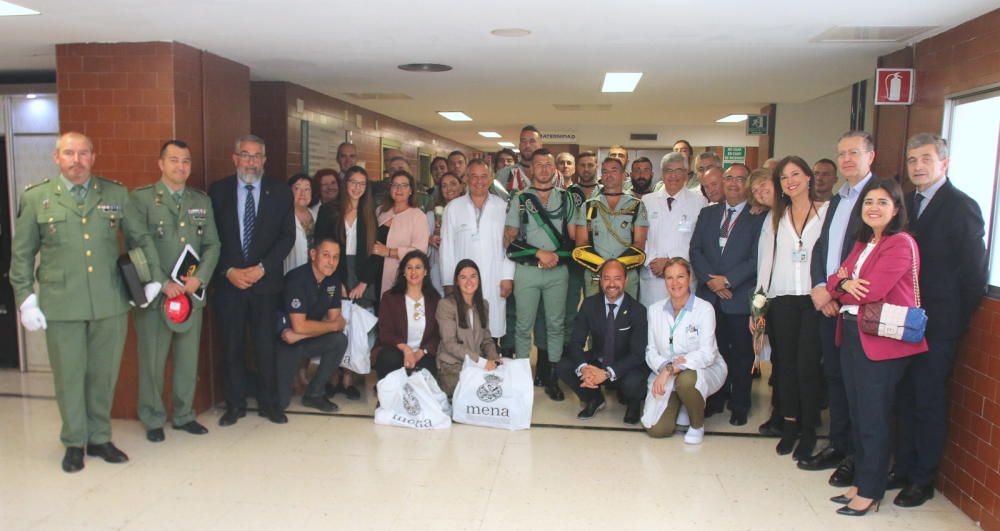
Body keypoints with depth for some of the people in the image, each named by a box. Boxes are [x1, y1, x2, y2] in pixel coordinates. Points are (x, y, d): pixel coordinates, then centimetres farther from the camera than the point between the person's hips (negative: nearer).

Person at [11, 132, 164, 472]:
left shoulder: (116, 194, 6)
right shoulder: (36, 198, 3)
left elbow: (140, 238, 13)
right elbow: (21, 254, 6)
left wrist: (154, 277, 8)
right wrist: (25, 299, 1)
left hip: (110, 303, 1)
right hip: (61, 305, -1)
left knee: (104, 375, 10)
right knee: (69, 376, 7)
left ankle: (99, 439, 26)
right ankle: (74, 443, 25)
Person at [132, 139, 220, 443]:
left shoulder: (202, 201, 12)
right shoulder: (141, 198, -1)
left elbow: (212, 245, 9)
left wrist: (199, 278, -7)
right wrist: (162, 283, -14)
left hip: (191, 292, 4)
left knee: (188, 358, 10)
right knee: (152, 359, 4)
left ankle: (184, 415, 24)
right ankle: (153, 420, 19)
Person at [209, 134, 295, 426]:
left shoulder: (280, 191, 3)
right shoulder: (218, 190, 4)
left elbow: (287, 236, -1)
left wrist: (262, 268, -11)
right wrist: (229, 270, -10)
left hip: (266, 280, 0)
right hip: (228, 280, 1)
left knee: (265, 345, 4)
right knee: (231, 345, 6)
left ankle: (268, 403, 17)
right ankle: (235, 404, 19)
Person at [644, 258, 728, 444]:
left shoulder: (704, 309, -11)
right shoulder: (655, 309, 3)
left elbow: (706, 354, -21)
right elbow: (651, 350, 0)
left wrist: (672, 368, -30)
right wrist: (664, 367, -21)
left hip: (704, 369, -3)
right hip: (666, 375, 3)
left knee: (686, 379, -39)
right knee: (656, 429, -14)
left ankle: (697, 426, -8)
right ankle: (680, 405, 21)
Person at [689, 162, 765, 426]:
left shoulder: (758, 217, -2)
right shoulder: (708, 213, 12)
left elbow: (756, 258, -9)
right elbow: (695, 250, 6)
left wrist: (727, 280, -15)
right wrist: (709, 278, -8)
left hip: (740, 297, -3)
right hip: (710, 295, 3)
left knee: (741, 353, 7)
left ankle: (739, 405, 21)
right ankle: (716, 399, 24)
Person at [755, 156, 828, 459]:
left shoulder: (828, 212, 2)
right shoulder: (774, 217, 14)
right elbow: (765, 258, 12)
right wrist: (761, 296, 6)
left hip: (814, 298, -3)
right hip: (782, 299, 3)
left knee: (807, 364, -4)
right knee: (785, 363, 7)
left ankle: (808, 430, 10)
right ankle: (789, 425, 19)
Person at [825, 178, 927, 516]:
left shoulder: (901, 244, -12)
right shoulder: (862, 243, 15)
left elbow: (871, 291, -21)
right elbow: (835, 282, 9)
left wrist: (842, 285, -2)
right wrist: (843, 283, -13)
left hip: (881, 341, -8)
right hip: (851, 334, 8)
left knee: (873, 418, 1)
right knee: (857, 413, 15)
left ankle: (871, 492, 14)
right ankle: (860, 482, 27)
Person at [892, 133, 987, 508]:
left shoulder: (962, 207, -9)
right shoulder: (907, 204, 11)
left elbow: (974, 272, -9)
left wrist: (956, 319, -7)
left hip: (937, 325, -6)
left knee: (928, 401, 3)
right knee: (906, 398, 13)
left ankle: (923, 480, 16)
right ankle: (903, 468, 26)